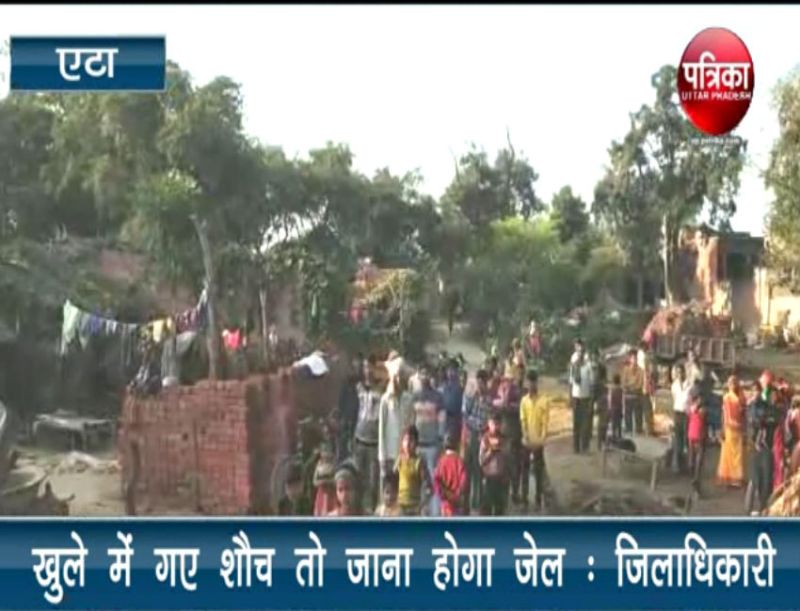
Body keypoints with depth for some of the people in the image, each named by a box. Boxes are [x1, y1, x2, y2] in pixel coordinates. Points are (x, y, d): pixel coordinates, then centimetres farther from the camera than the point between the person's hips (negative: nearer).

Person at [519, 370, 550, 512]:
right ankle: (524, 499, 14)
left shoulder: (544, 401, -6)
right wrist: (526, 438, -13)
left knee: (539, 472, 4)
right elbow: (523, 421, -1)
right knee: (525, 470, 6)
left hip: (539, 442, -2)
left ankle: (538, 500, 11)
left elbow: (545, 423, -6)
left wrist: (541, 440, -15)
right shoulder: (524, 400, 1)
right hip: (526, 441, 2)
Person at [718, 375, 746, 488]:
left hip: (739, 429, 3)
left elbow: (744, 415, 6)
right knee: (728, 453, 3)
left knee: (739, 454, 5)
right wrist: (723, 430, -8)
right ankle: (727, 478, 9)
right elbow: (723, 414, -6)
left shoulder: (741, 398, 3)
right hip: (729, 429, -3)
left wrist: (744, 430, 4)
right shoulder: (726, 398, -5)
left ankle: (737, 478, 10)